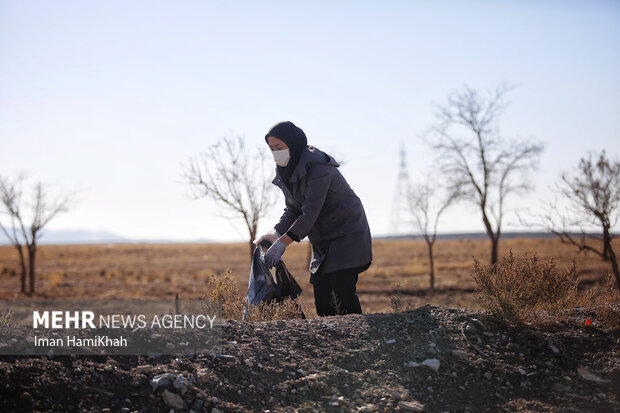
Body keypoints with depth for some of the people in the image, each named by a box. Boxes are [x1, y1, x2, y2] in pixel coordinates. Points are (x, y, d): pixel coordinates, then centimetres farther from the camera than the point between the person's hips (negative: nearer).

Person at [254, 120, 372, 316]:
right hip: (323, 240, 8)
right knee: (322, 295, 2)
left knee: (342, 292, -17)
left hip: (346, 233, -8)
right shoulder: (287, 171, 6)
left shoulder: (318, 167, -21)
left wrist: (282, 243, -27)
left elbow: (310, 212, -25)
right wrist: (275, 233, -10)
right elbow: (292, 211, 8)